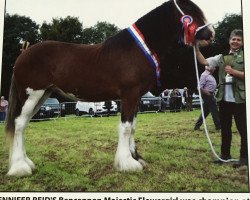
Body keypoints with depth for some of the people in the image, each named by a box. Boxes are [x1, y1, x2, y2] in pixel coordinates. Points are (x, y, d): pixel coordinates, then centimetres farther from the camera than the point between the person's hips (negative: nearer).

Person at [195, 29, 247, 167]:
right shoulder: (222, 57, 11)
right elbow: (204, 62, 4)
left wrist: (233, 71, -15)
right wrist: (196, 48, -5)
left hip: (240, 99, -4)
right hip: (224, 98, 4)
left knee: (243, 129, 3)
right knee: (225, 128, 13)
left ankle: (244, 157, 12)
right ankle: (225, 154, 26)